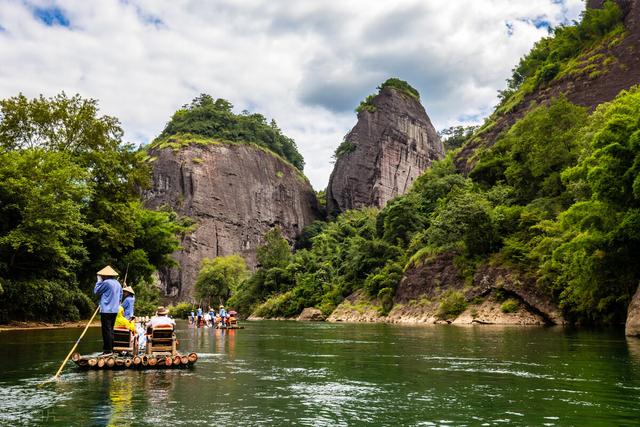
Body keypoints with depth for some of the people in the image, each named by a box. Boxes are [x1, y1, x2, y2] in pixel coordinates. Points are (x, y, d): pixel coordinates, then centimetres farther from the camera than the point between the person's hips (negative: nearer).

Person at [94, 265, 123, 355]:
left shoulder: (106, 283, -13)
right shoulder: (118, 284, 11)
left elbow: (96, 291, -2)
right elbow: (120, 296, 17)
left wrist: (99, 281, 6)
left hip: (106, 310, -8)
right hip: (115, 310, 8)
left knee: (106, 330, -4)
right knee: (110, 330, 14)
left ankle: (107, 350, -3)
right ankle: (110, 349, 18)